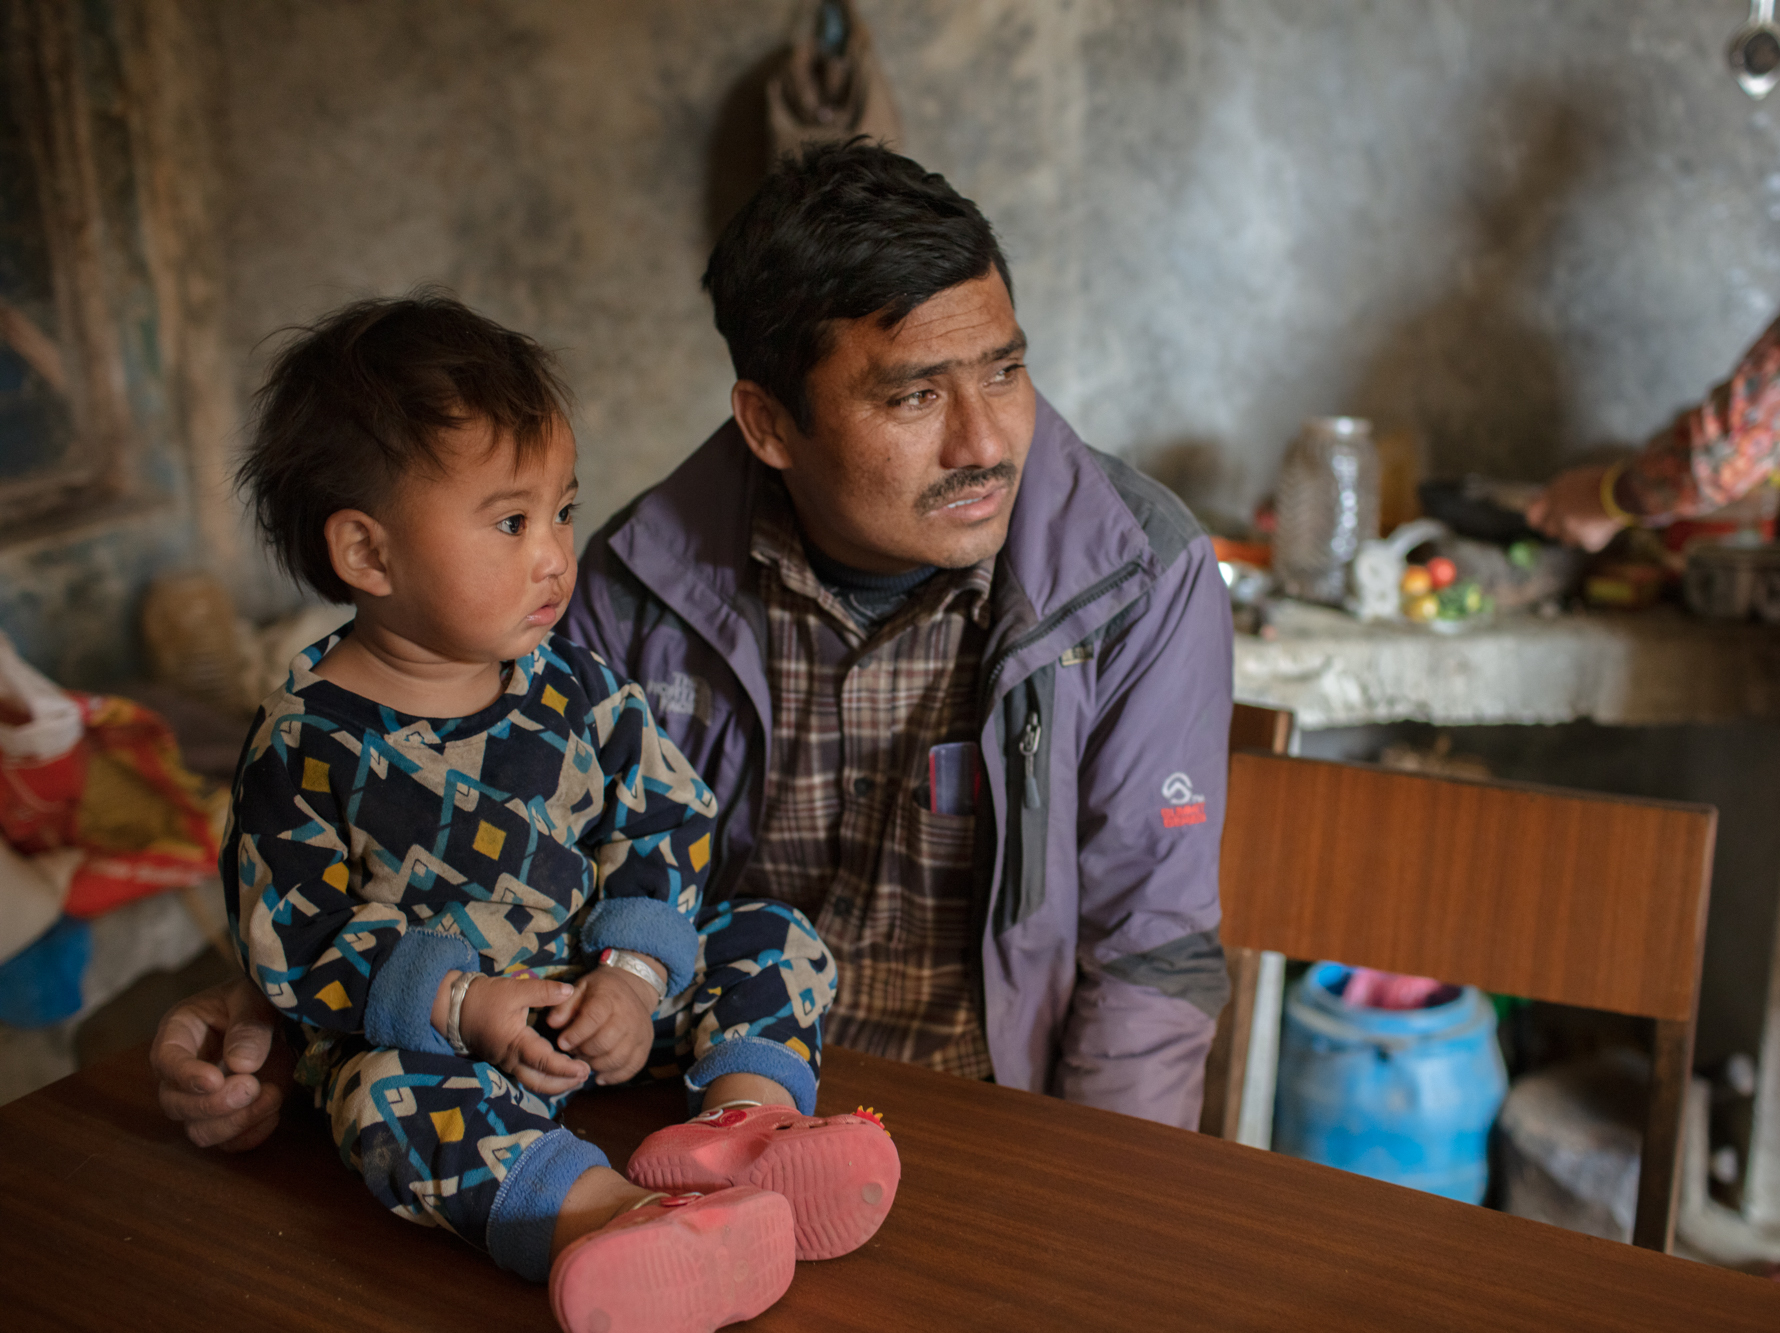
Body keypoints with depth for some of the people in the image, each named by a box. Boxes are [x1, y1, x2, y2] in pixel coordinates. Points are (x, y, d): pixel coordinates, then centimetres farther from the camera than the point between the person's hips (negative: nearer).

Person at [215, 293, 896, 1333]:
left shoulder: (574, 683, -4)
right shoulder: (307, 743, -14)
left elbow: (667, 822, -1)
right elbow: (291, 943, -13)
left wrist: (633, 971, -17)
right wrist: (457, 1004, -25)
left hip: (601, 984, 4)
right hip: (421, 1024, -4)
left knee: (775, 942, -7)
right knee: (397, 1093, -34)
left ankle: (753, 1114, -32)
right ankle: (616, 1212, -50)